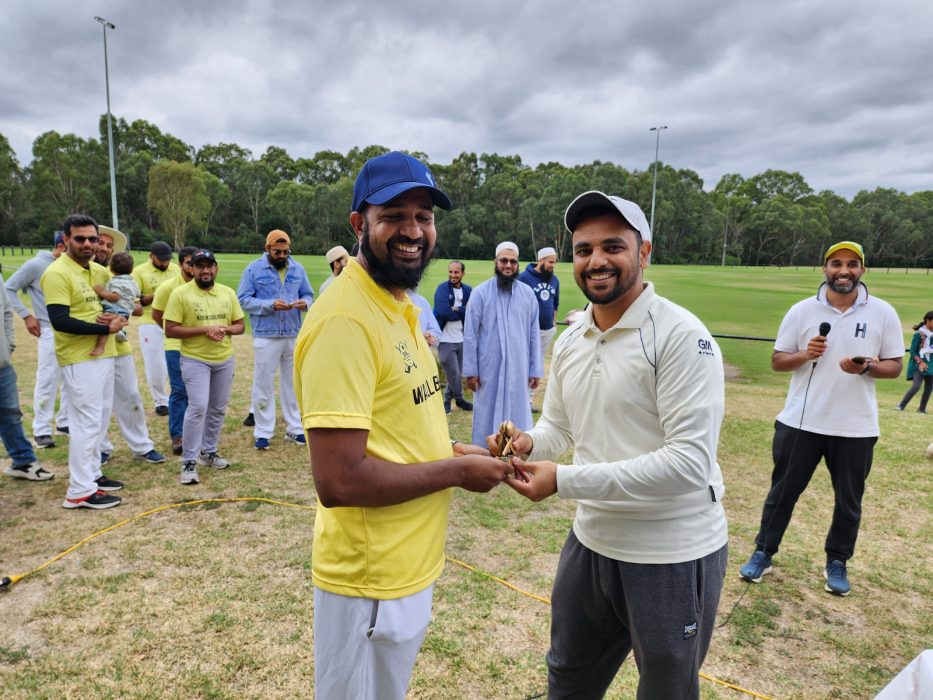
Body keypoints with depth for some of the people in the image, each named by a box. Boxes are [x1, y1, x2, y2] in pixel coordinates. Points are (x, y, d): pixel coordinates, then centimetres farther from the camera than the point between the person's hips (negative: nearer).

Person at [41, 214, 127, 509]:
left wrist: (118, 316, -3)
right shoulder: (57, 274, -15)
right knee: (87, 421, -6)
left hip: (104, 353, 9)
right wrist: (105, 328, -19)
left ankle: (92, 474, 29)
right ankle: (80, 492, 3)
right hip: (79, 359, -9)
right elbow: (60, 321, -23)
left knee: (100, 417, 16)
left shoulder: (98, 270, 10)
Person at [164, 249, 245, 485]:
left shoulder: (228, 293, 5)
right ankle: (189, 462, -2)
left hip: (225, 360, 5)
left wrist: (226, 329, -13)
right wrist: (204, 329, -21)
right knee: (198, 407, -13)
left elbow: (240, 325, 10)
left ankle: (208, 452, 29)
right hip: (195, 360, -5)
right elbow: (170, 330, -12)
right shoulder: (180, 293, -8)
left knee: (218, 409, 12)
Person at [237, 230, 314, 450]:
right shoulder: (254, 269, -2)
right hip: (266, 336, -3)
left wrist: (305, 303, -11)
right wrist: (270, 305, -19)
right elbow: (243, 300, -6)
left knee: (292, 383, 11)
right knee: (264, 385, 2)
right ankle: (263, 433, 12)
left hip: (293, 335, 4)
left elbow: (308, 294, 13)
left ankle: (294, 429, 23)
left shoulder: (298, 269, 9)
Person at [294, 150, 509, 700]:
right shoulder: (346, 319, -24)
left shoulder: (399, 307, 7)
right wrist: (457, 471, -19)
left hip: (410, 566, 9)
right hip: (372, 581, -9)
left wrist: (452, 451, -1)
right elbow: (338, 481, -29)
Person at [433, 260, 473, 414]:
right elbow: (443, 312, -24)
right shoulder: (442, 289, -9)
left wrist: (456, 309, -17)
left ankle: (447, 400, 29)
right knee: (454, 374, 0)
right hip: (446, 339, -5)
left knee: (457, 373, 12)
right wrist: (463, 312, -11)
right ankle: (459, 399, 22)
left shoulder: (468, 290, 6)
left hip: (462, 339, 5)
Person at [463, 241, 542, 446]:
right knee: (486, 415, 9)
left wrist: (535, 369, 3)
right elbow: (470, 335, -4)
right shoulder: (480, 292, -5)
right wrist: (470, 370, -6)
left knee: (517, 414, 8)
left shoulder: (528, 293, 2)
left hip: (518, 368, 2)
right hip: (488, 369, -2)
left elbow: (534, 334, 5)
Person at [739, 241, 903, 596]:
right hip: (801, 422, 0)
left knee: (849, 500, 13)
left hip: (856, 428, 1)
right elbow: (777, 361, 2)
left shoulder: (883, 313, -1)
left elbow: (895, 366, 2)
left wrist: (867, 367, -19)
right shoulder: (802, 311, -1)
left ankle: (837, 563, 32)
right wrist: (804, 355, -18)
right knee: (783, 491, 10)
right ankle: (764, 553, 24)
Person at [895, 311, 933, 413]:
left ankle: (922, 408, 24)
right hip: (918, 364, -6)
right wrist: (920, 362, -19)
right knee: (916, 386, -18)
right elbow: (912, 351, -9)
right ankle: (901, 405, -8)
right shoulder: (919, 334, -10)